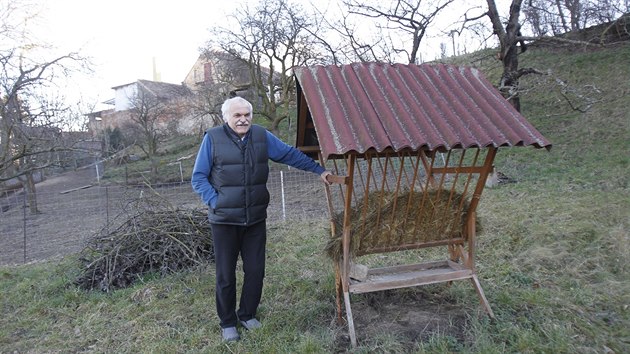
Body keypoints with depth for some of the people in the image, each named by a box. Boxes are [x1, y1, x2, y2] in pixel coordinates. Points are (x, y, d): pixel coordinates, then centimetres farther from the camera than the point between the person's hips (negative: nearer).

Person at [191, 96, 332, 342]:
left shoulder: (262, 136, 2)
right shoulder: (212, 138, -7)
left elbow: (290, 154, 9)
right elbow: (198, 177, -4)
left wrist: (319, 170, 8)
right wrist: (215, 202, -14)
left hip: (256, 219, 3)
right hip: (224, 221, -3)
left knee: (255, 271, 12)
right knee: (226, 275, 9)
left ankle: (247, 315, 35)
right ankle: (227, 323, 29)